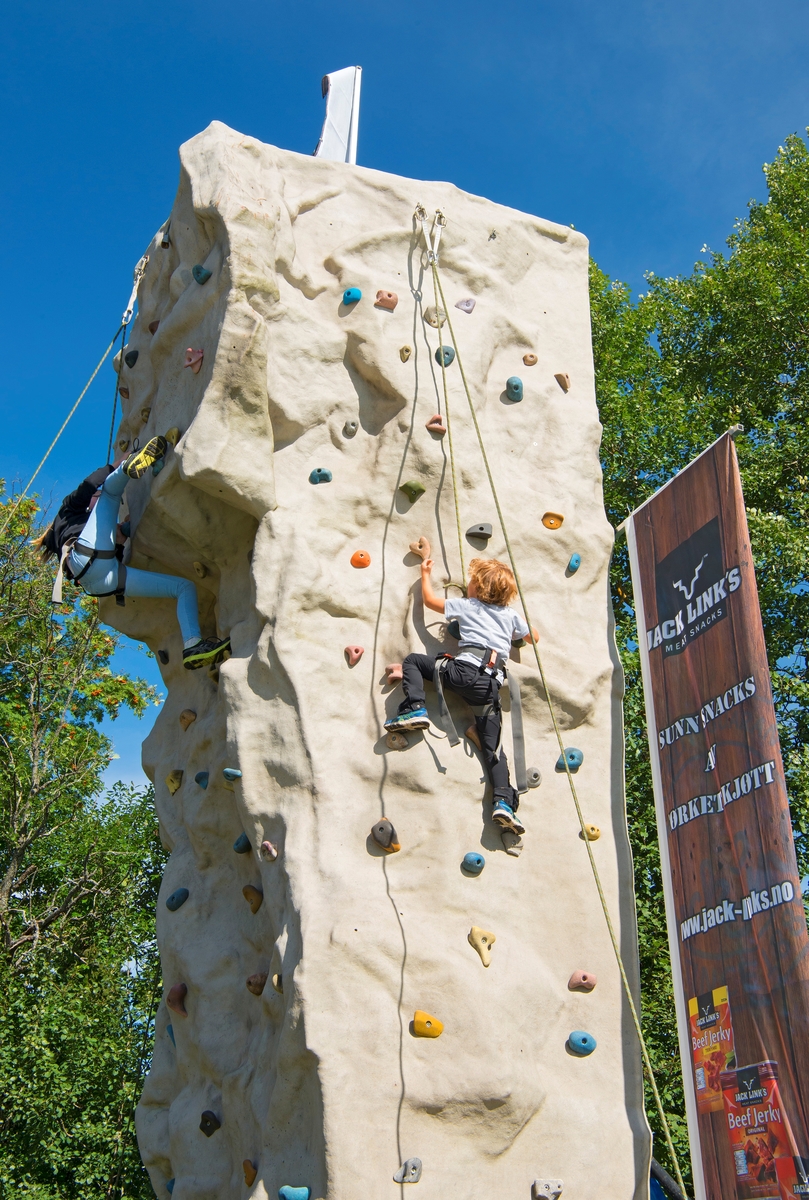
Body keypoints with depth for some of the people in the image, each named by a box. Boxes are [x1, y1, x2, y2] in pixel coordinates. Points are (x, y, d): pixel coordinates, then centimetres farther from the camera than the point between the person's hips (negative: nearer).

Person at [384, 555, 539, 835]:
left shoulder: (466, 606, 16)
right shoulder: (511, 615, 24)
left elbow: (430, 600, 28)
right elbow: (534, 637, 38)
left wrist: (425, 574, 44)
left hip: (465, 670, -4)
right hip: (492, 683, 4)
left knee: (413, 661, 15)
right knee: (493, 745, 3)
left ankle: (415, 708, -7)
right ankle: (504, 801, -14)